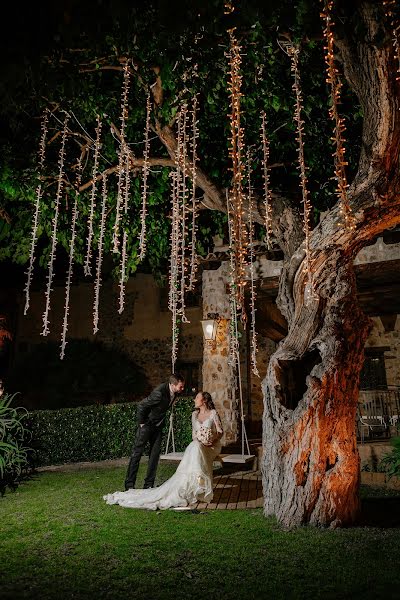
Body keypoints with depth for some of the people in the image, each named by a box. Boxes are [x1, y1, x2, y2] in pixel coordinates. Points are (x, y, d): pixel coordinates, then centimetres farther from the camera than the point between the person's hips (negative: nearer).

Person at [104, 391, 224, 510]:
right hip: (198, 445, 3)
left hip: (213, 446, -3)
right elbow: (194, 433, 12)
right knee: (193, 449, -33)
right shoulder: (195, 414, 12)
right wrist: (199, 439, -9)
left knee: (196, 448, -36)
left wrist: (212, 440, -19)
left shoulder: (213, 413, -1)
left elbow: (220, 432, -2)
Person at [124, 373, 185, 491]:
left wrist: (162, 422, 15)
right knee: (137, 453, -2)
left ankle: (149, 484, 14)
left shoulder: (174, 392, -8)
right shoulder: (159, 392, -33)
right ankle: (129, 484, 5)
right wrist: (141, 423, -16)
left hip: (158, 426, 7)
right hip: (147, 425, -7)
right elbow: (141, 406, -26)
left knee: (155, 454, 6)